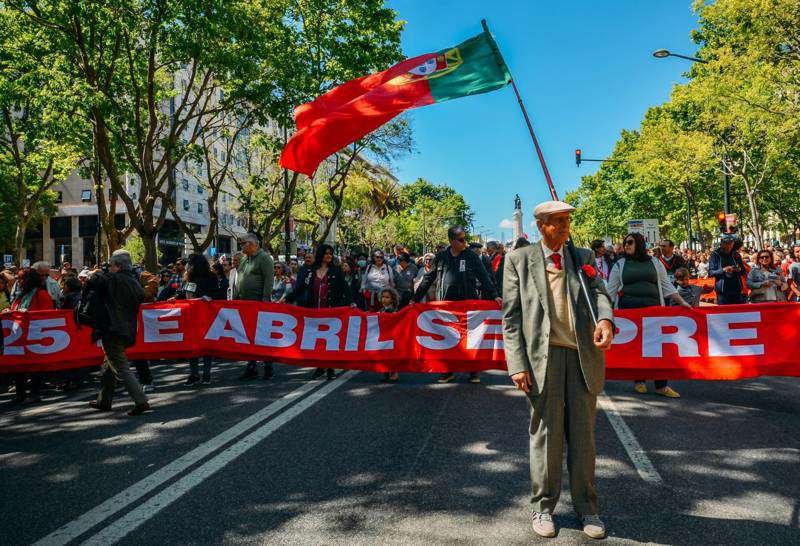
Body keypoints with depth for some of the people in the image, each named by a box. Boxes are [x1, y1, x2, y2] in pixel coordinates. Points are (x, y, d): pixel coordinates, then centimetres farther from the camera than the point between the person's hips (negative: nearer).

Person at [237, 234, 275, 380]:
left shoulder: (264, 258, -8)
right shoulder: (243, 259, 17)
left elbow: (269, 279, -16)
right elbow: (238, 279, 22)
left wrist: (265, 300, -21)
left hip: (259, 303, -8)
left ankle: (268, 367, 8)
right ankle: (251, 368, 18)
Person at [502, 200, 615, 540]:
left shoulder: (583, 257, 13)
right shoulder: (519, 260, 4)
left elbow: (597, 291, -2)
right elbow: (511, 316, 0)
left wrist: (605, 318, -26)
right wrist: (517, 364, -9)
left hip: (582, 355, 3)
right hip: (543, 355, -2)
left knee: (583, 433, 9)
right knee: (546, 432, 5)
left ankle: (586, 506, 24)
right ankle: (544, 506, 22)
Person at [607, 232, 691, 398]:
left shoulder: (655, 262, 13)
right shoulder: (620, 265, 9)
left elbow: (666, 285, 12)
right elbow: (611, 290, 9)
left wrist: (682, 302, 4)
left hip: (653, 309, 1)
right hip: (628, 310, -1)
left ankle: (661, 385, 4)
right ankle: (639, 381, 13)